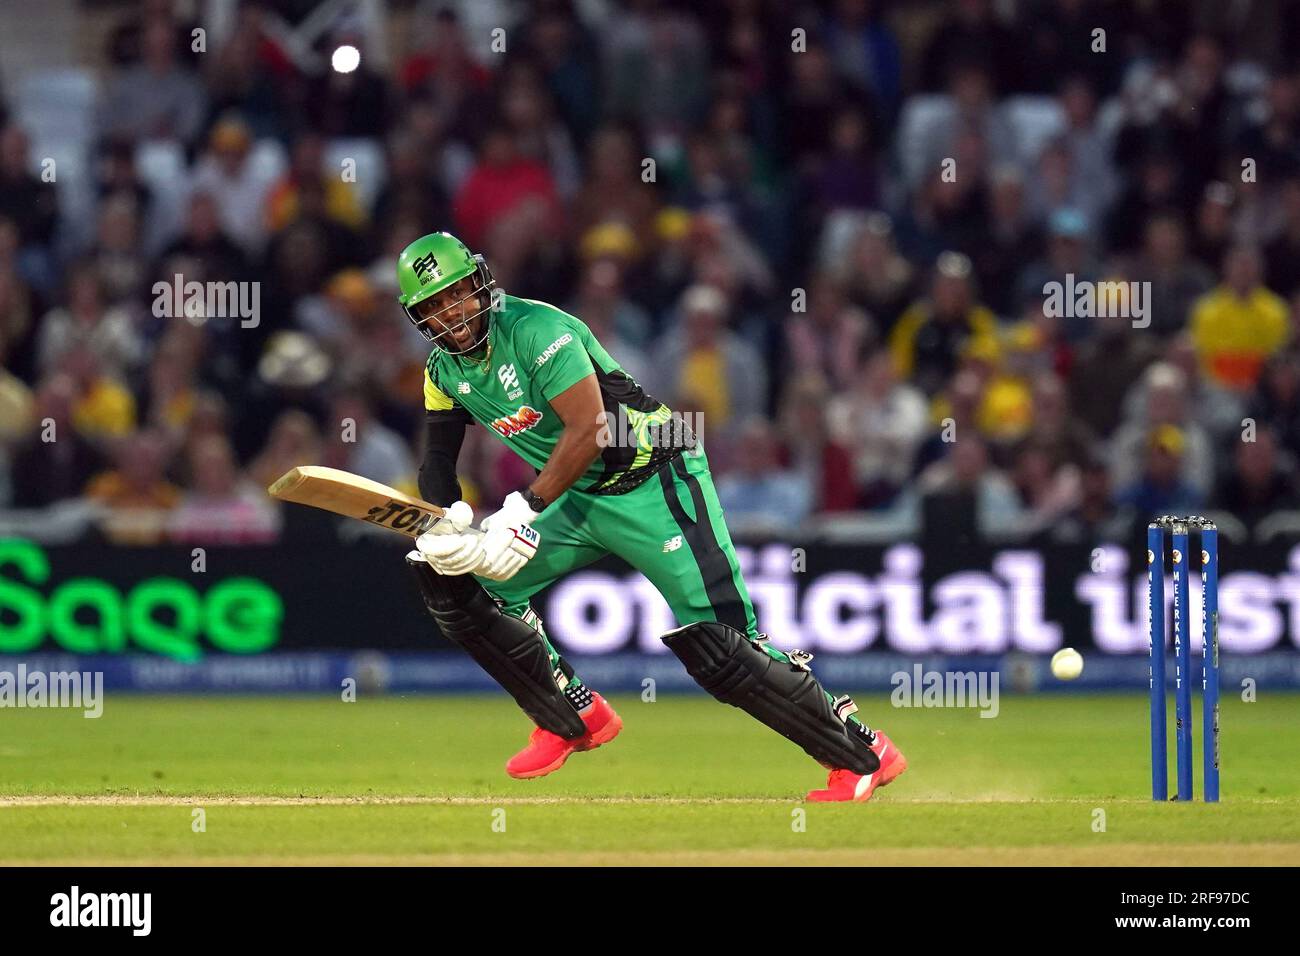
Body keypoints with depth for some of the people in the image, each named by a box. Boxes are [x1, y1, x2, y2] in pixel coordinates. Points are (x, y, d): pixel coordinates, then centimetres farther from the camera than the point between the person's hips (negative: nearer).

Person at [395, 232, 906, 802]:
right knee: (451, 580, 0)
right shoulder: (444, 370, 5)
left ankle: (863, 754, -10)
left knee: (718, 649, -18)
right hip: (579, 500, 8)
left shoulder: (536, 330, -20)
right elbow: (438, 460, 7)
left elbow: (588, 430, -26)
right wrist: (445, 524, -15)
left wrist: (525, 509, -32)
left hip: (654, 482, -8)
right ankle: (574, 719, 12)